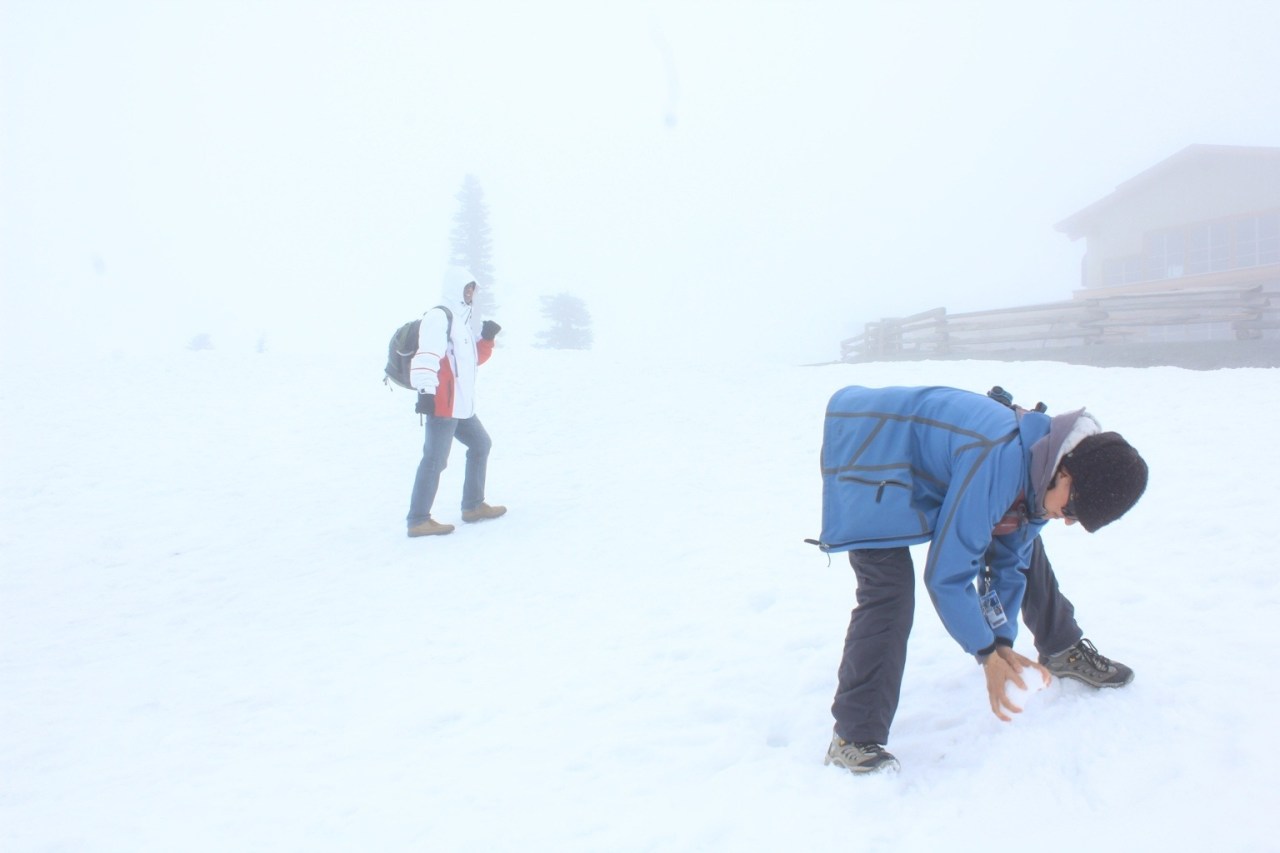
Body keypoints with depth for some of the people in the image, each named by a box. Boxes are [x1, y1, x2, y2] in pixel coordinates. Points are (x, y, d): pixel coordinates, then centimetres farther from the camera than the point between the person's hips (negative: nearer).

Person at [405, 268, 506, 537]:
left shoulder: (464, 319, 21)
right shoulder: (438, 317, -10)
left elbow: (475, 358, 25)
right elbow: (427, 355, -22)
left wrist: (487, 339, 8)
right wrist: (425, 390, -30)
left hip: (461, 405, 11)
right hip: (442, 403, -11)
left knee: (480, 444, 20)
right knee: (435, 460, -10)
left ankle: (473, 506, 29)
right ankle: (418, 520, -4)